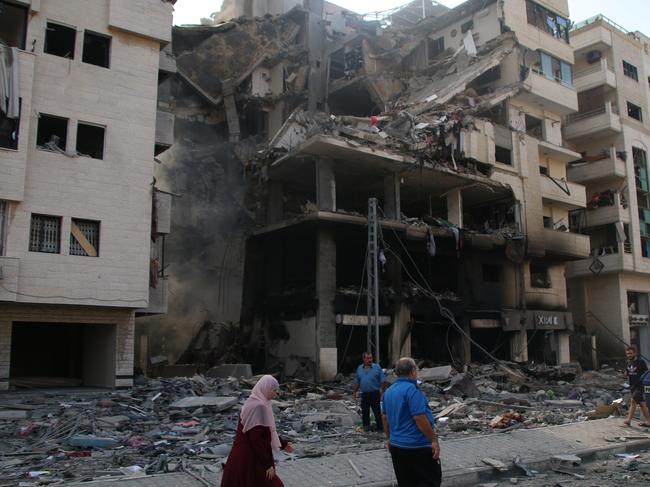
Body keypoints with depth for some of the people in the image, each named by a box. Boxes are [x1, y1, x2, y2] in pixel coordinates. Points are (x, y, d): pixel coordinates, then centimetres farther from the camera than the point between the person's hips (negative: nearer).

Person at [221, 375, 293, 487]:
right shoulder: (258, 407, -21)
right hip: (251, 459, -10)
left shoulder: (254, 402, 10)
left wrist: (282, 444, 28)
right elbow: (257, 438, -23)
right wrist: (268, 464, -18)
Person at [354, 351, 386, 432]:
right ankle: (366, 427, 22)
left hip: (375, 394, -4)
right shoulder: (359, 368, 9)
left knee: (377, 412, 0)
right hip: (364, 394, 4)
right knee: (365, 413, 10)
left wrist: (382, 391, -11)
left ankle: (380, 428, 9)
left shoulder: (377, 367, -2)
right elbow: (357, 382, 17)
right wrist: (355, 392, 17)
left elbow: (382, 381, -3)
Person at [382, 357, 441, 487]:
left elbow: (385, 417, 16)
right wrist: (434, 440, -15)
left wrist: (389, 438, 26)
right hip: (418, 447, -8)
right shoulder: (412, 389, -17)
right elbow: (419, 418, -22)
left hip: (396, 445, 8)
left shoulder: (388, 391, 8)